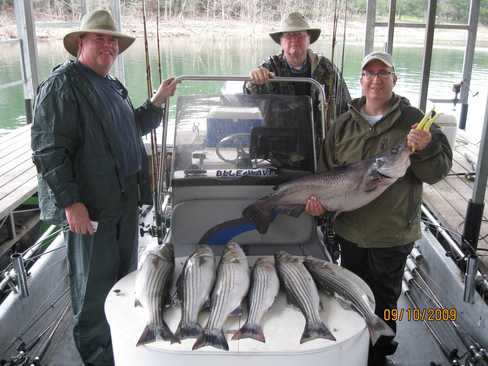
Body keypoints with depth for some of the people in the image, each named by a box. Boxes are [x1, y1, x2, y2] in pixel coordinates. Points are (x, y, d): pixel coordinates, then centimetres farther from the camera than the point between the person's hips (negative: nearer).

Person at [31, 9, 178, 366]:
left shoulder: (113, 86, 15)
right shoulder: (63, 84, -11)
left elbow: (131, 128, 29)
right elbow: (49, 151, -18)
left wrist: (157, 102, 16)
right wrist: (70, 202, -22)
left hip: (126, 199, 9)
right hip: (90, 205, -9)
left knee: (126, 276, 20)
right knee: (95, 284, 4)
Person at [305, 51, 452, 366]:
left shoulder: (413, 121, -5)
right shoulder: (344, 124, 4)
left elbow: (437, 172, -8)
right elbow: (327, 168, 7)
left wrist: (425, 149, -27)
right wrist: (319, 197, -10)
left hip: (393, 234, -3)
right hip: (350, 230, 3)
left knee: (383, 300, 13)